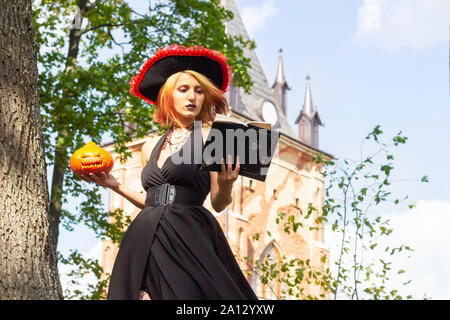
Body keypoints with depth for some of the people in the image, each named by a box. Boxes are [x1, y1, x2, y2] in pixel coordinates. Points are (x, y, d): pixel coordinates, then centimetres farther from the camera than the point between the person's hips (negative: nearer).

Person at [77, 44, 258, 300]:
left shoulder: (210, 136, 2)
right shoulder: (151, 148, 17)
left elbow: (219, 204, -1)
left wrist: (226, 185, -22)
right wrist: (115, 185, 18)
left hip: (188, 239, -5)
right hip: (148, 239, 5)